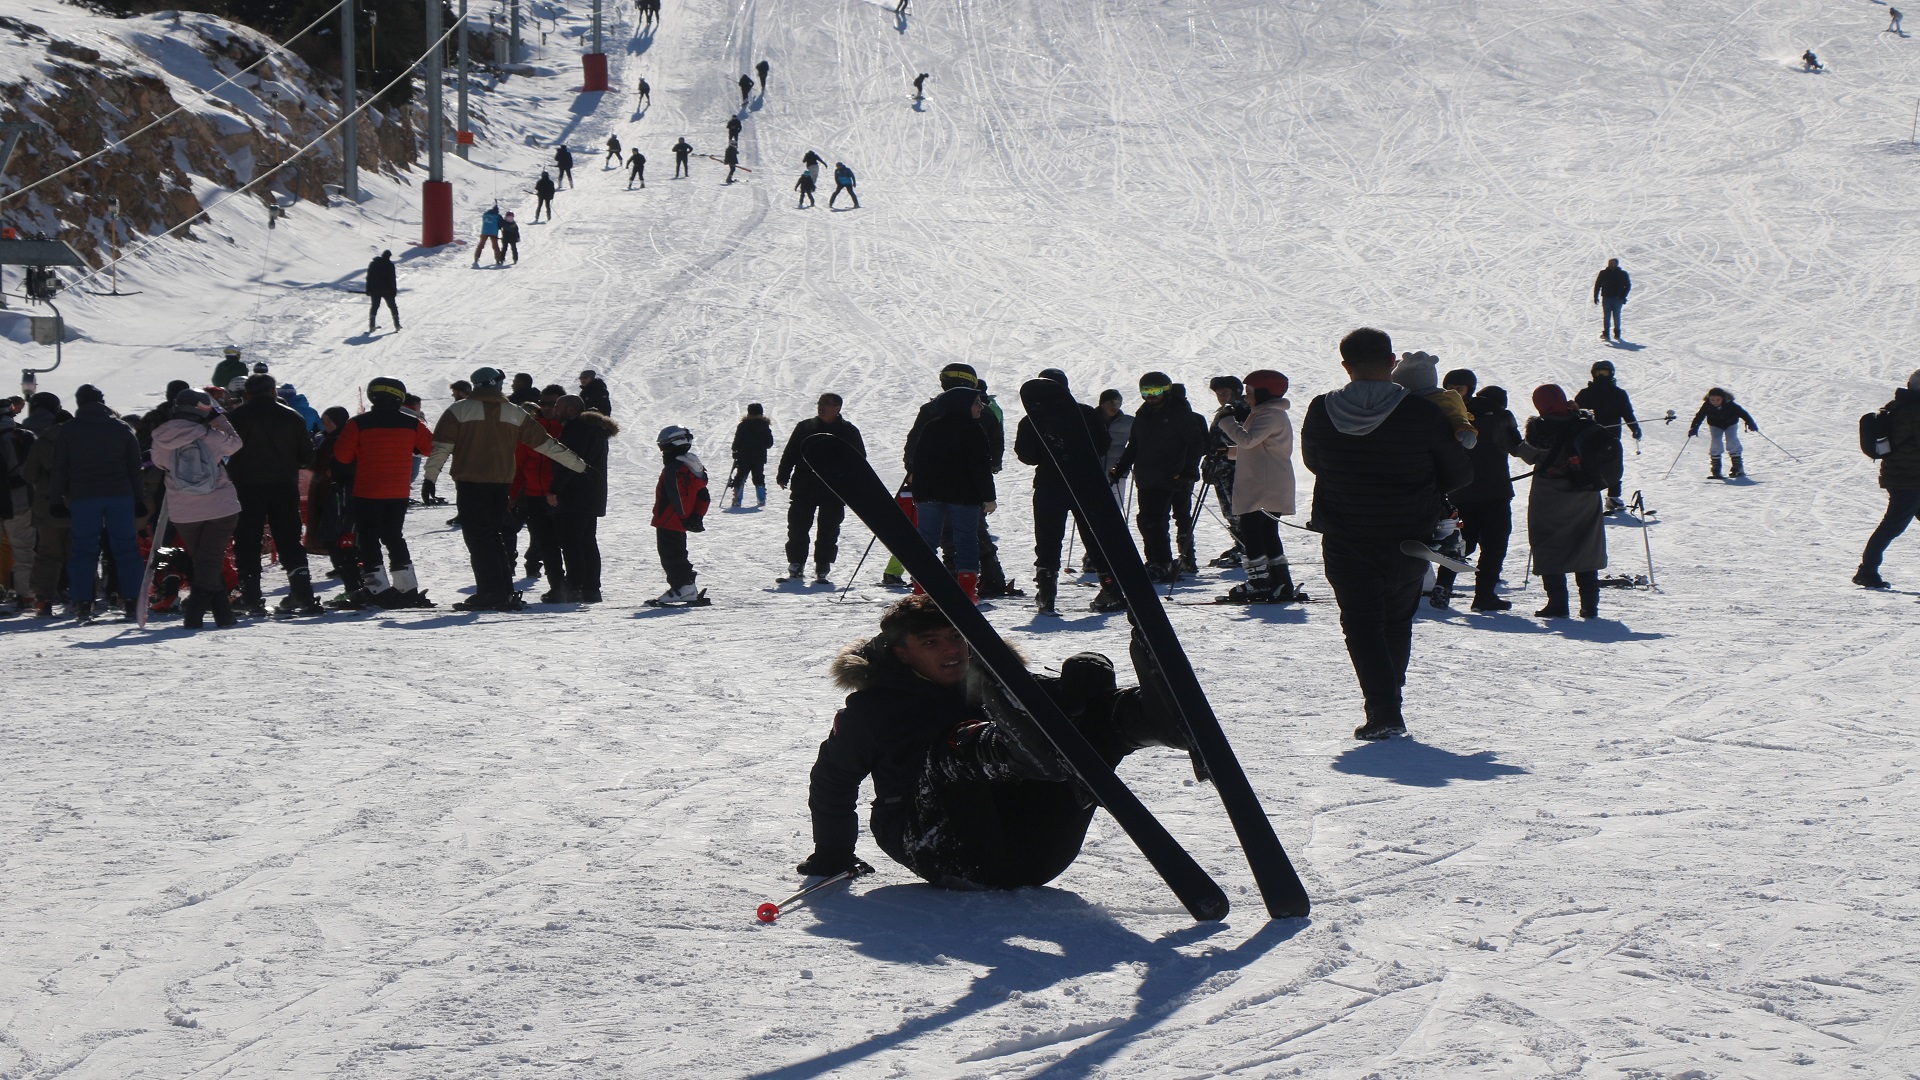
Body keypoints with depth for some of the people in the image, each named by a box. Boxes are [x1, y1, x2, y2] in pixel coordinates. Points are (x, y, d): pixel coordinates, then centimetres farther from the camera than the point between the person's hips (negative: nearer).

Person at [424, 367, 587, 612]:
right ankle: (505, 593, 11)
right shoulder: (515, 414, 8)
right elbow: (545, 443, 10)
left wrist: (430, 477, -1)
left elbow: (441, 446, -6)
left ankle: (491, 593, -11)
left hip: (470, 482, -4)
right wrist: (580, 465, 15)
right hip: (502, 483, 4)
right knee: (497, 536, 13)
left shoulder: (459, 410, -1)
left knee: (478, 537, -3)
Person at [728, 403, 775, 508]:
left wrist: (735, 452, 10)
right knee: (759, 478, 13)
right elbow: (769, 443, 3)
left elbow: (737, 442, -5)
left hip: (744, 457, -1)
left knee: (740, 478, 6)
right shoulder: (765, 426, -1)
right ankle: (761, 499, 5)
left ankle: (737, 500, -2)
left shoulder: (742, 425, -5)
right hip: (759, 458, 1)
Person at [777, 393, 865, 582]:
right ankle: (795, 565, 12)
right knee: (797, 527, 1)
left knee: (828, 532, 0)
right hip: (804, 487, 1)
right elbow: (790, 453, 10)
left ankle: (822, 570, 6)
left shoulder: (849, 432, 4)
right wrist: (783, 476, 2)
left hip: (834, 491, -1)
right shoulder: (805, 427, 7)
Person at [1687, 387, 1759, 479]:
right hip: (1715, 425, 2)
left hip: (1730, 424, -2)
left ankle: (1738, 467, -9)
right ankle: (1716, 470, -6)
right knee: (1715, 443, -13)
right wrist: (1694, 428, -37)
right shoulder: (1707, 405, -29)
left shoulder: (1729, 404, -32)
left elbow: (1742, 413, -29)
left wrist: (1750, 423, -38)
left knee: (1732, 442, -16)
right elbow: (1699, 416, -25)